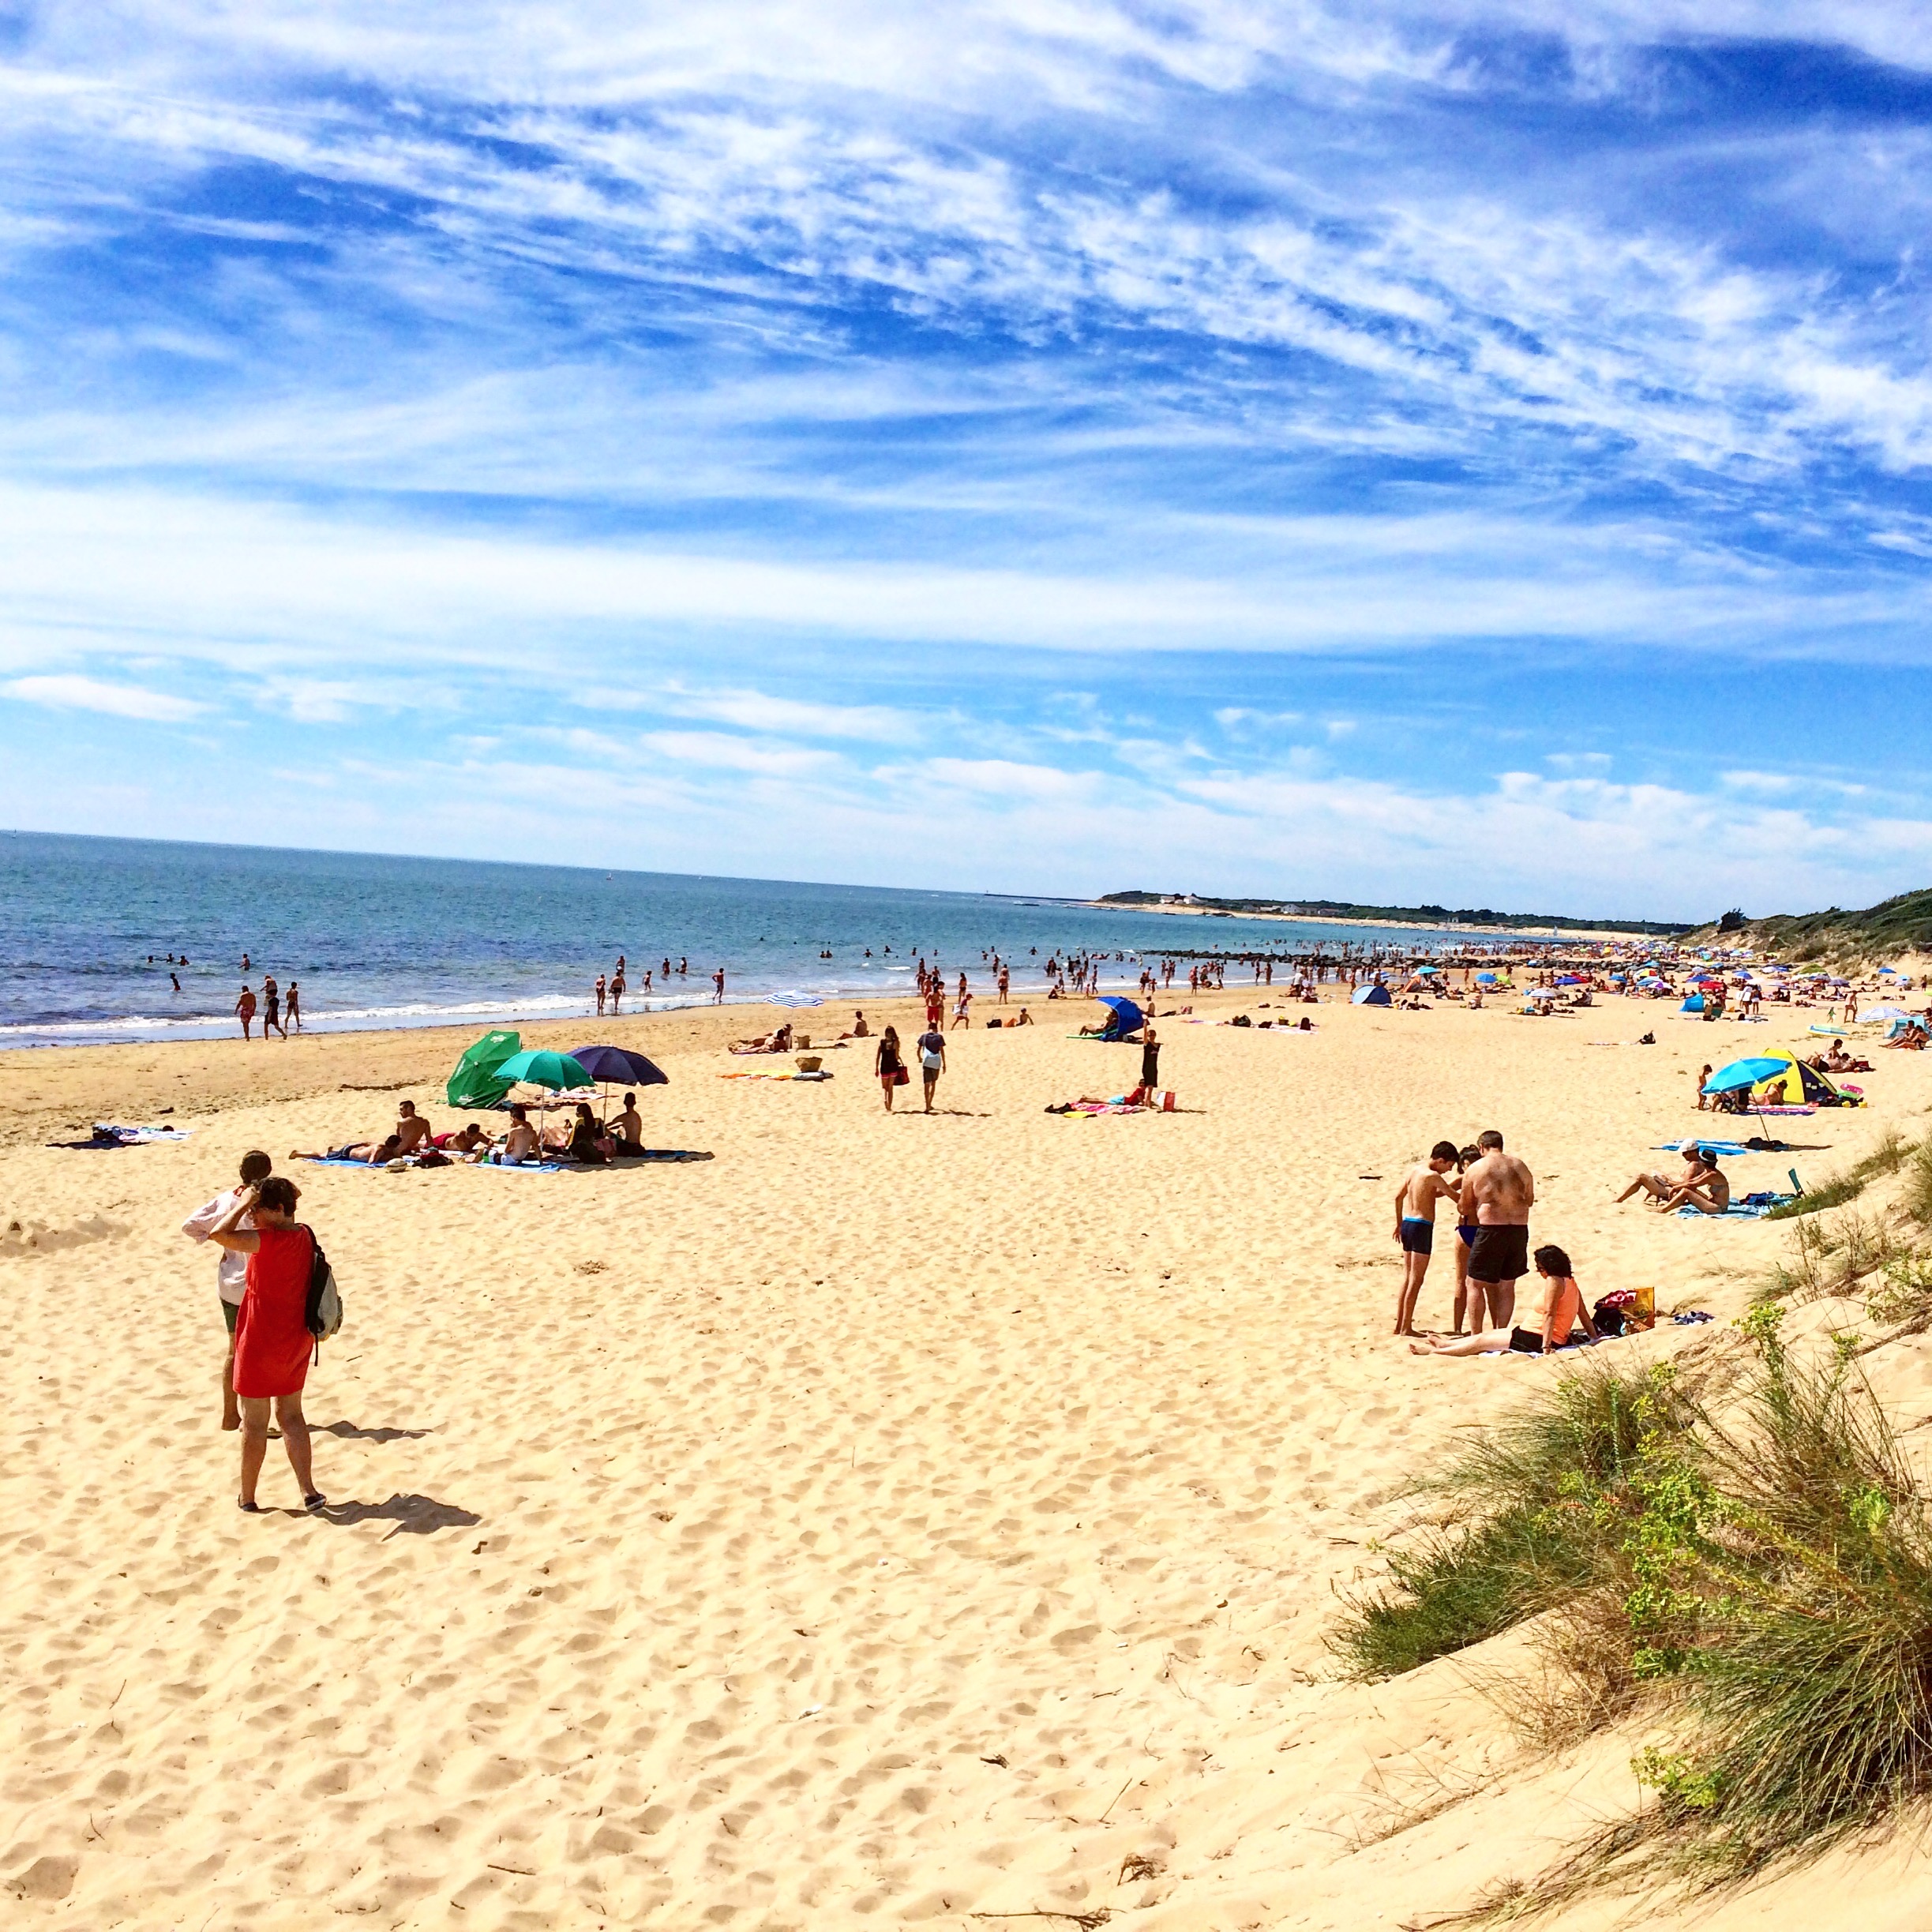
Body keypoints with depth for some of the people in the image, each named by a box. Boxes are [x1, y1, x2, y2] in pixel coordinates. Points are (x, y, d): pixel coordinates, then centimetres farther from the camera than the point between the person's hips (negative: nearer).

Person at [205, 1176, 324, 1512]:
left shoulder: (272, 1240, -24)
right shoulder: (304, 1235, 1)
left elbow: (218, 1234, -34)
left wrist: (244, 1204, -22)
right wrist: (250, 1205, 10)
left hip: (261, 1343, -7)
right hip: (296, 1341, 7)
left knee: (254, 1422, 7)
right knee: (291, 1415, 15)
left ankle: (247, 1498, 19)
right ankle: (309, 1491, 11)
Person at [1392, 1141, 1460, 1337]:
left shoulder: (1412, 1171, 8)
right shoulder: (1433, 1176, -15)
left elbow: (1398, 1197, 15)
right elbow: (1455, 1197, -8)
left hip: (1407, 1224, 8)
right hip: (1422, 1226, -8)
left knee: (1407, 1277, 15)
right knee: (1416, 1280, -2)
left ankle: (1399, 1324, 19)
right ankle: (1406, 1328, 1)